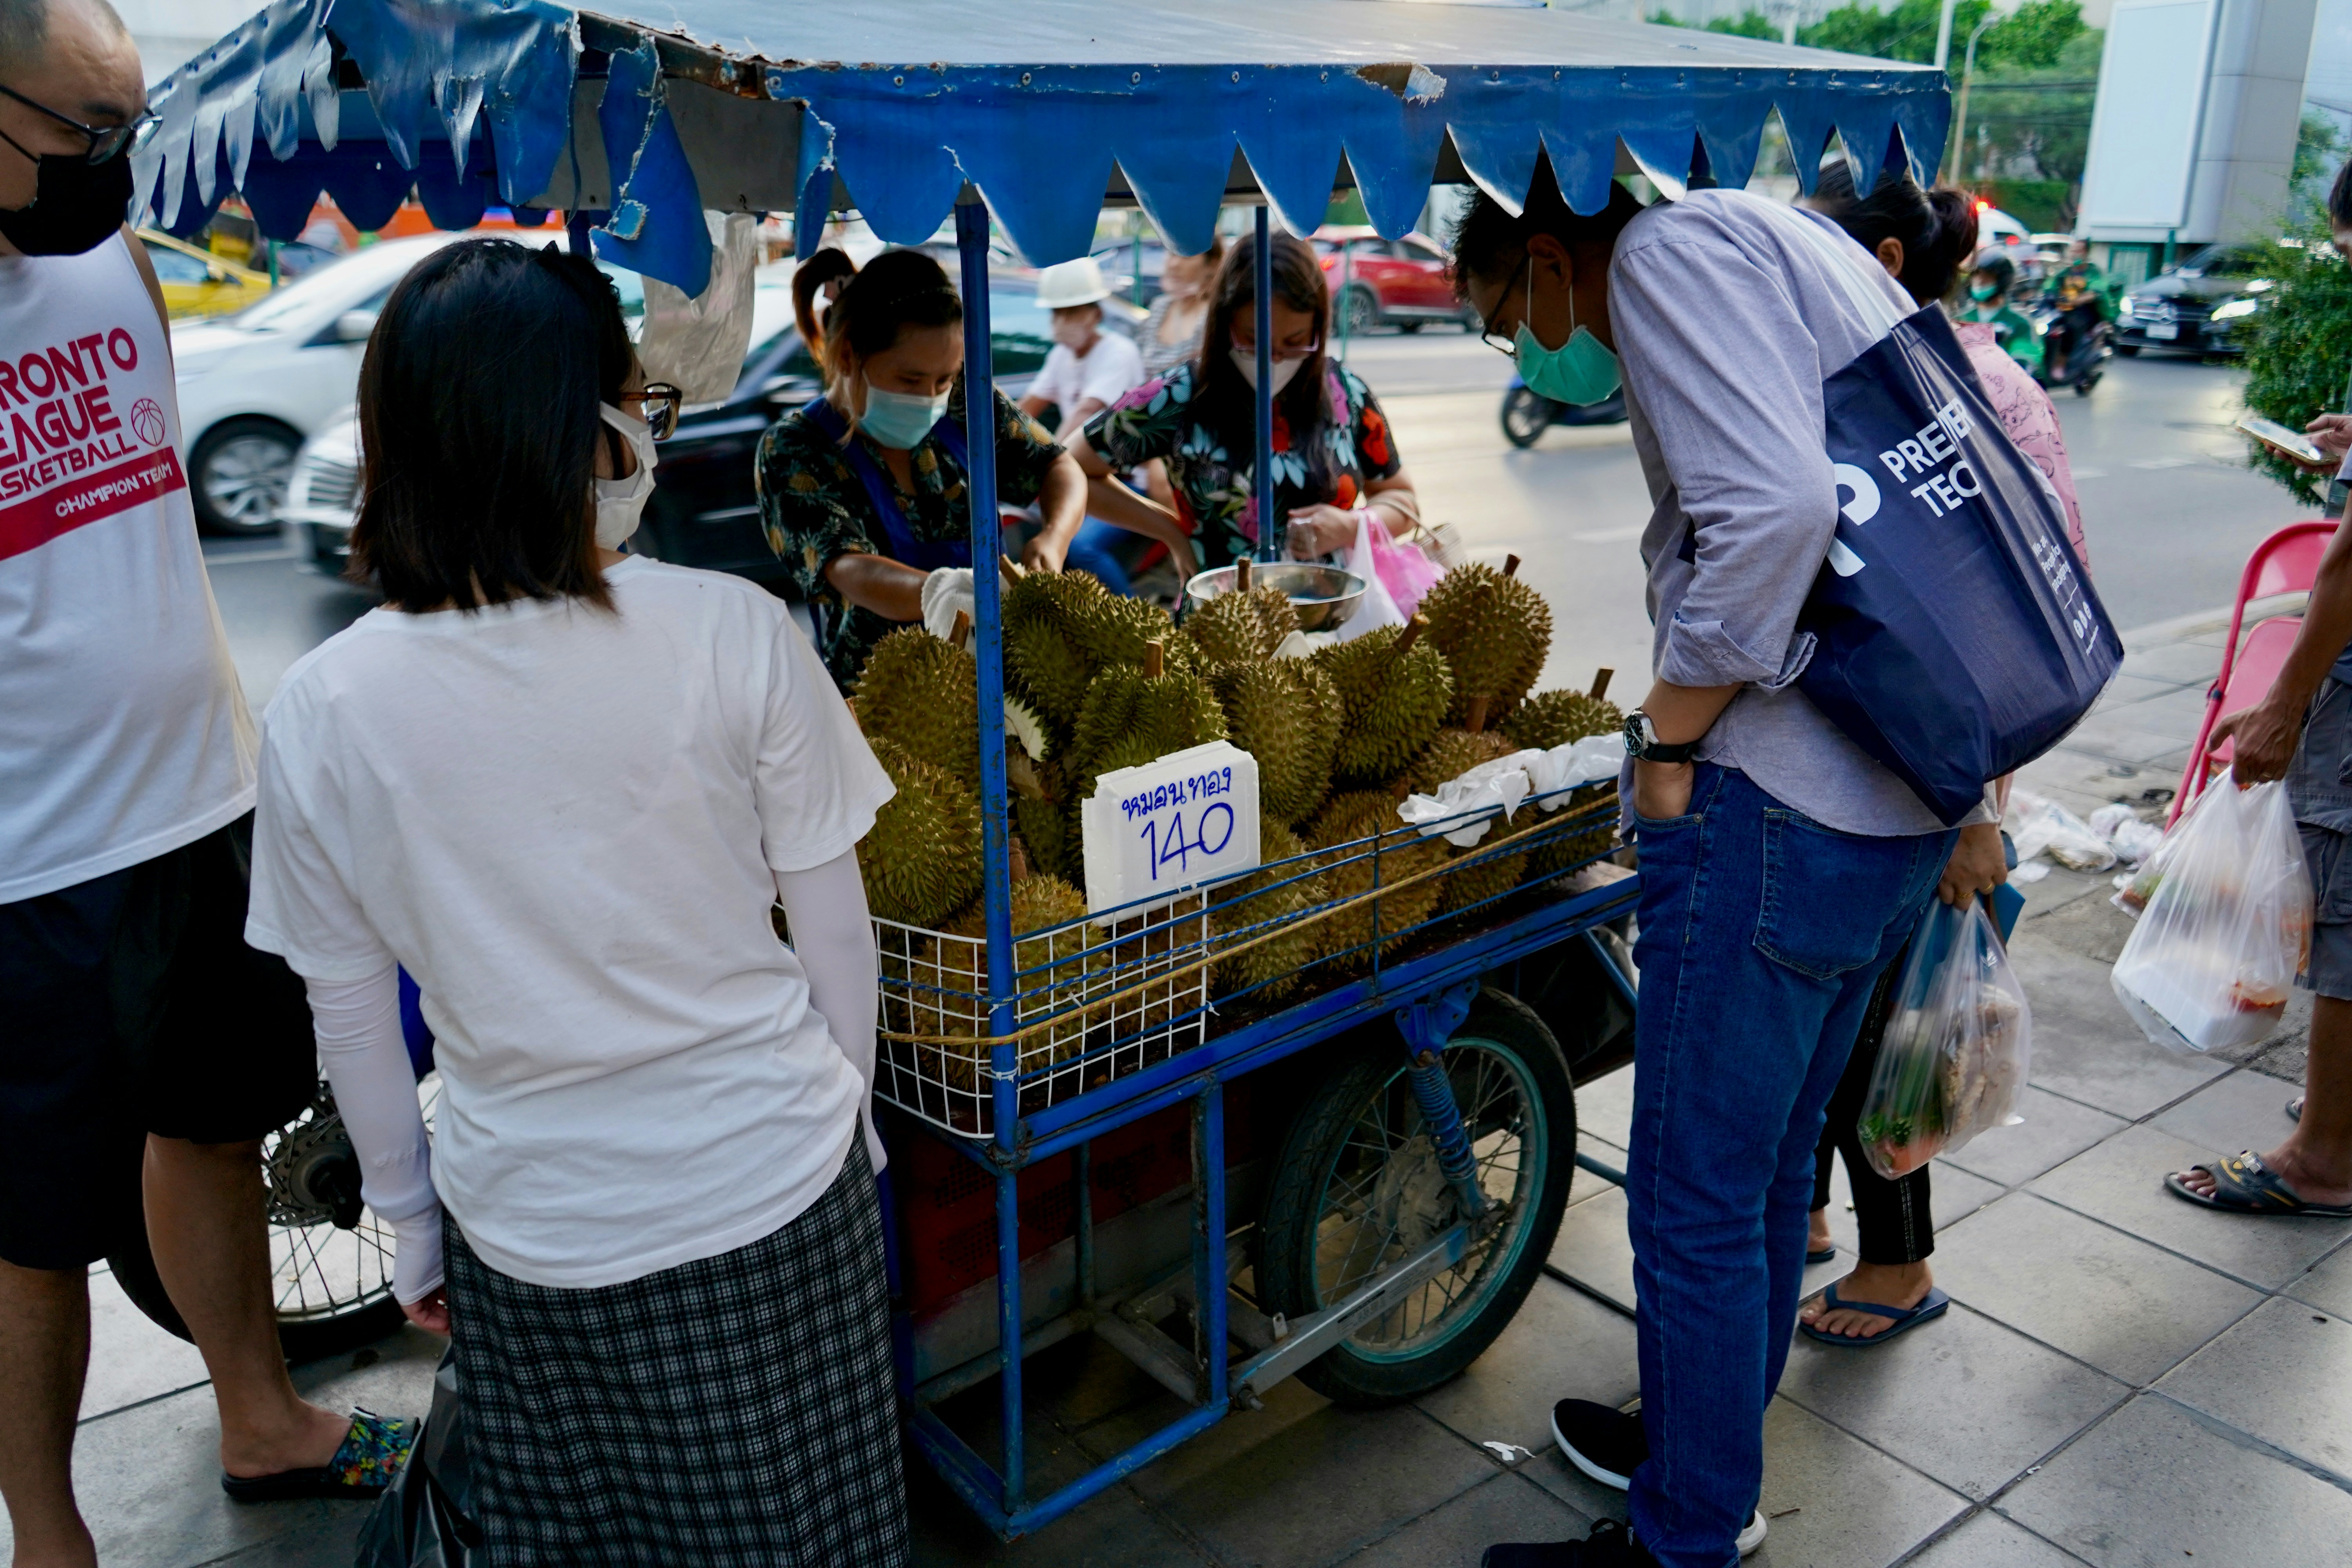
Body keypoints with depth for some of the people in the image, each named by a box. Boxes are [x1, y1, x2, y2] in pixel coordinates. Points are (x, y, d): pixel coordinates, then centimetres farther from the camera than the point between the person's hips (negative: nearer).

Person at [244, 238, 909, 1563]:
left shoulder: (324, 709, -12)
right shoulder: (732, 634, -17)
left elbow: (351, 1017, -1)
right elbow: (836, 929, -8)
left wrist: (410, 1223, 14)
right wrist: (850, 1111, 9)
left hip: (526, 1237, 2)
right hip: (771, 1202, -1)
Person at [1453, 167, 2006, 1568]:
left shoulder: (1670, 252, -9)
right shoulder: (1805, 250, 20)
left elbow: (1777, 508, -26)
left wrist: (1670, 739, -14)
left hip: (1779, 813, -10)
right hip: (1910, 809, 10)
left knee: (1697, 1200, 4)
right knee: (1773, 1164, 23)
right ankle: (1707, 1441, 42)